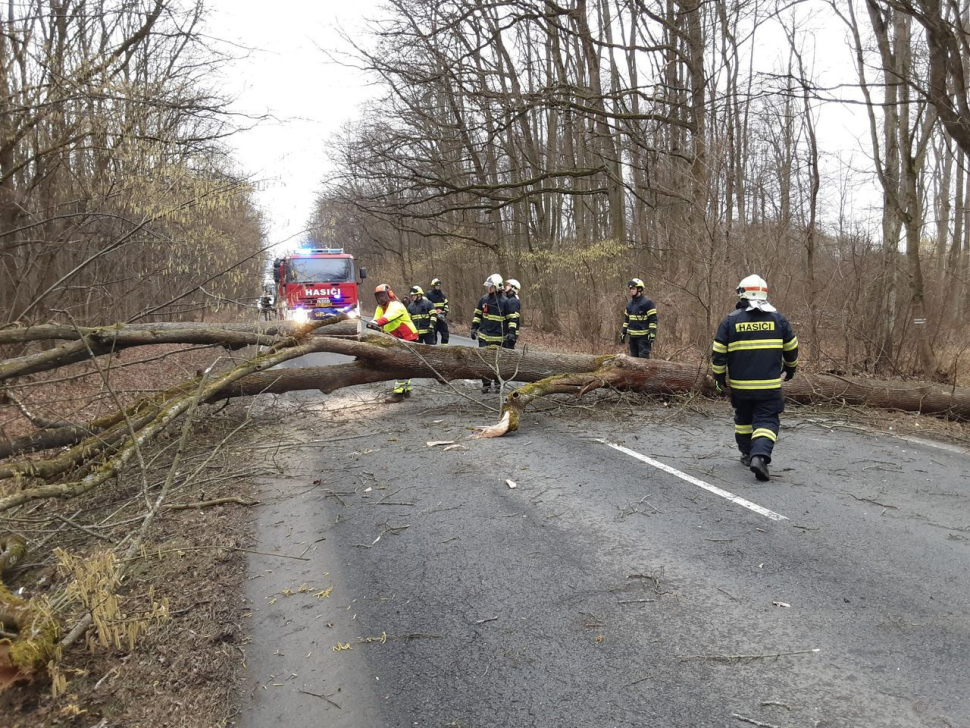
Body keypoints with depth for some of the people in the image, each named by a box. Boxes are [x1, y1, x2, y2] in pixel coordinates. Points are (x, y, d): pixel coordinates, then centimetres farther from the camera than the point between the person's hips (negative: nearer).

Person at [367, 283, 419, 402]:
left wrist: (377, 323, -56)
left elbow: (389, 316, -40)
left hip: (408, 338, -9)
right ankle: (406, 389, 26)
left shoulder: (396, 305, -19)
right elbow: (377, 320, -6)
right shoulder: (380, 308, 8)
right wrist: (372, 326, -28)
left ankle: (398, 392, -15)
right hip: (396, 340, 9)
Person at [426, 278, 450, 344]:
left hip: (442, 317, 5)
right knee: (433, 332, -1)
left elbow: (446, 304, 20)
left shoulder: (443, 294, 13)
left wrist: (445, 311, 3)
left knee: (445, 331, 2)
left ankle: (444, 344, 9)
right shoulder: (429, 294, -3)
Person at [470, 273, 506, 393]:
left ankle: (499, 384, 18)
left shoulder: (504, 302, -8)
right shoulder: (484, 299, 4)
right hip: (483, 336, 4)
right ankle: (486, 384, 13)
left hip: (497, 338, -4)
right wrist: (474, 329, 9)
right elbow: (477, 315, 14)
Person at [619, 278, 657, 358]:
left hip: (643, 336, -7)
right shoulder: (630, 304, 13)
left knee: (643, 357, -8)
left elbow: (653, 320, -12)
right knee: (633, 357, 11)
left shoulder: (647, 303, -9)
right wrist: (623, 333, 16)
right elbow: (626, 319, 21)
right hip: (632, 336, 7)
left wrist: (652, 334, -19)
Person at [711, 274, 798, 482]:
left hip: (739, 384, 1)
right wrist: (790, 368, 30)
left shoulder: (730, 320, -2)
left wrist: (719, 377, 9)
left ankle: (747, 454, 29)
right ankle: (760, 455, -18)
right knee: (767, 421, 2)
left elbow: (718, 353, -2)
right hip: (769, 385, -1)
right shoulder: (777, 318, 2)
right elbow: (791, 348, 12)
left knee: (743, 418, 20)